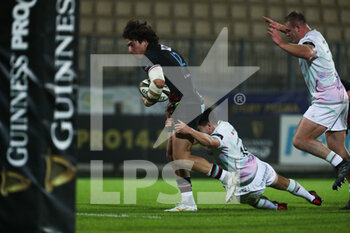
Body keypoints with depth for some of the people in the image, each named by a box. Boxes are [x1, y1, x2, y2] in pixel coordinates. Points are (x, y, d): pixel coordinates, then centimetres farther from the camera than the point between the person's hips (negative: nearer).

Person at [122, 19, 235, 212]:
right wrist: (171, 106, 23)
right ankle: (188, 202, 9)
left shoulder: (150, 56, -9)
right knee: (172, 155, 10)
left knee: (181, 157, -10)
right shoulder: (166, 51, 21)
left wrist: (148, 101, -7)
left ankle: (227, 177, -8)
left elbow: (158, 82, -26)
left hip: (188, 106, -10)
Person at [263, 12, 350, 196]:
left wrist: (280, 43, -40)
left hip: (327, 100, -10)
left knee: (300, 140, -13)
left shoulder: (309, 40, -12)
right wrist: (280, 27, 45)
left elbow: (307, 52, -39)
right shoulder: (315, 35, 18)